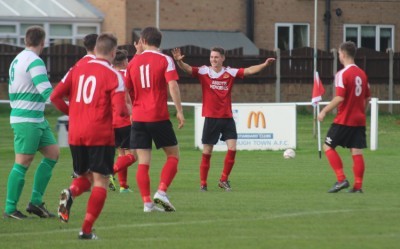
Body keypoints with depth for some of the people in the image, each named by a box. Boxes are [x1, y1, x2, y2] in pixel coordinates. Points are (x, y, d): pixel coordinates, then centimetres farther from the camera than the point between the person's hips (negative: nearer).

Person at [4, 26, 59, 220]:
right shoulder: (35, 62, -15)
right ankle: (10, 209, -2)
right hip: (28, 120, -10)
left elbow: (12, 93, 21)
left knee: (52, 153, 8)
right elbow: (47, 93, -22)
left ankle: (36, 202, 7)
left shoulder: (17, 60, 15)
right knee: (23, 163, -6)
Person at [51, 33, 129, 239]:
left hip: (75, 135, 5)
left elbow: (55, 96, 4)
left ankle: (71, 192, -13)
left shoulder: (77, 70, 7)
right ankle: (86, 230, -5)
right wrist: (128, 112, 7)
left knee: (85, 176, 21)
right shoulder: (113, 75, -7)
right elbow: (120, 109, -15)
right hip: (101, 136, -5)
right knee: (100, 182, 3)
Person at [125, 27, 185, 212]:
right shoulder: (165, 60, -3)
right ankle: (161, 192, -7)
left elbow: (127, 90, 15)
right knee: (173, 155, 9)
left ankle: (147, 202, -4)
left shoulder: (133, 62, 9)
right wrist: (179, 111, -12)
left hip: (138, 118, 3)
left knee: (143, 162, 3)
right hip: (159, 117, -3)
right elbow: (172, 86, -15)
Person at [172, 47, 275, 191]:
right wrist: (179, 61, -36)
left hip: (227, 117, 2)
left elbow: (248, 71, -3)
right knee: (207, 152, 1)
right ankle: (203, 184, 10)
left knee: (232, 149, -7)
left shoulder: (230, 73, 3)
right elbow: (188, 69, -16)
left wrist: (264, 65, -16)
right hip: (211, 118, -2)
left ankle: (224, 180, 9)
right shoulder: (203, 72, -2)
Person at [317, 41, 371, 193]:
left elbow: (340, 98, -20)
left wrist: (324, 111, -13)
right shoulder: (362, 74, 10)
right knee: (356, 152, 6)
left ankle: (341, 179, -7)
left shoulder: (343, 74, -13)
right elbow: (367, 98, 15)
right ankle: (358, 186, 2)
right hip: (359, 120, 7)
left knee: (328, 146, 3)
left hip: (344, 120, -7)